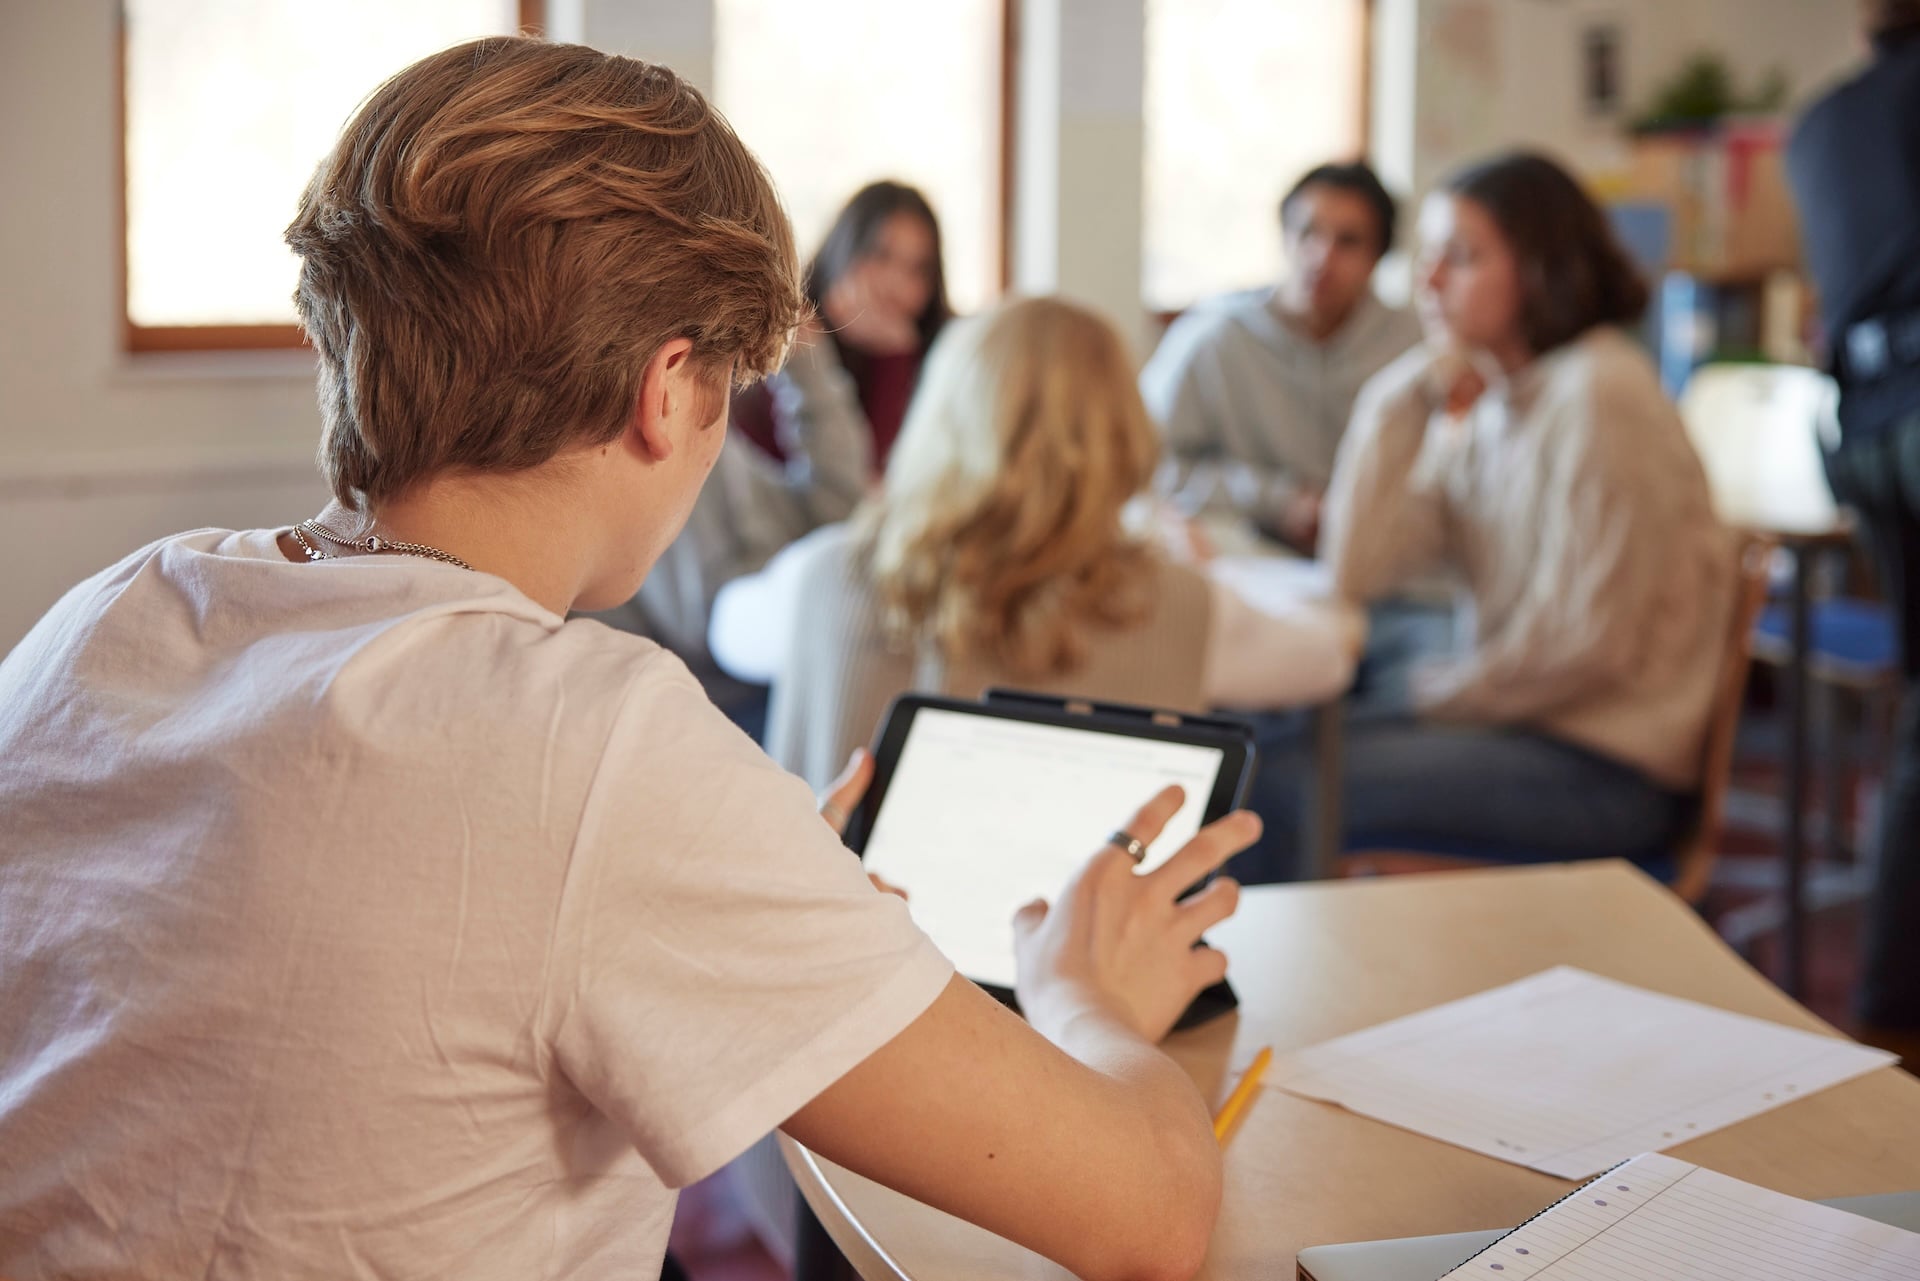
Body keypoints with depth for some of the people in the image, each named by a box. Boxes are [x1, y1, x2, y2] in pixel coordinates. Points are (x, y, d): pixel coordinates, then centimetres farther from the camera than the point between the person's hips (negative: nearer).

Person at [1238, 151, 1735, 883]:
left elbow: (1587, 642, -18)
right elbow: (1358, 572, -1)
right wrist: (1405, 397, -4)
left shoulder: (1599, 395, -16)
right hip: (1528, 727, 8)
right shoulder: (1483, 405, 10)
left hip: (1607, 768, -8)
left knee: (1281, 798, -18)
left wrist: (1443, 692, -3)